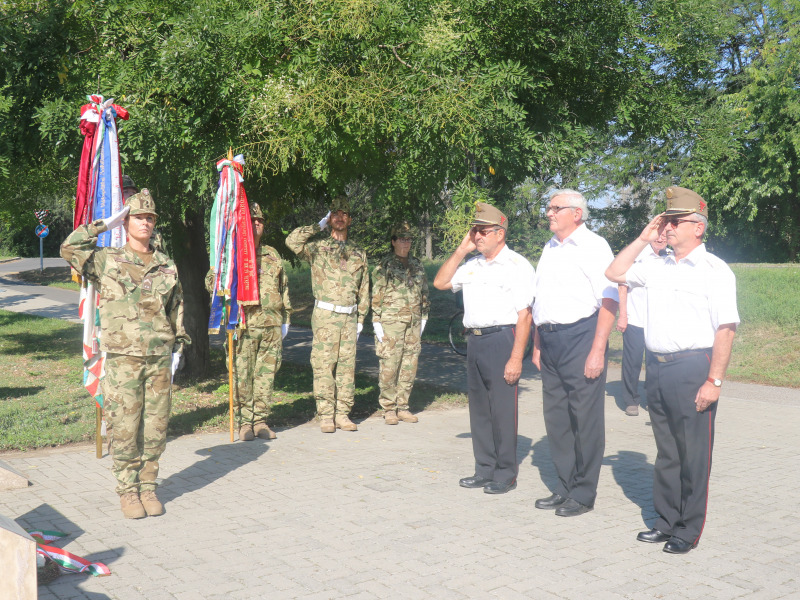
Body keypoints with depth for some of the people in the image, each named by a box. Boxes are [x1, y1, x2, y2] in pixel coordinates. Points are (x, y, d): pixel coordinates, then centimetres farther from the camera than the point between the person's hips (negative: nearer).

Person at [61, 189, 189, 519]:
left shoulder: (167, 266, 12)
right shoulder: (107, 261, 3)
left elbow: (177, 309, 18)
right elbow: (70, 249, -11)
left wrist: (177, 348, 12)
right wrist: (104, 224, -4)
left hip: (160, 360, 3)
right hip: (123, 359, -3)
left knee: (155, 428, 6)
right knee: (125, 429, 0)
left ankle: (148, 487, 19)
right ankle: (128, 491, 12)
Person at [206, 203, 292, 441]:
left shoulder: (272, 255, 17)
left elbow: (284, 289, 22)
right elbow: (211, 280, 1)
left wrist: (285, 319, 19)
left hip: (272, 325, 4)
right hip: (244, 325, -4)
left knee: (266, 373, 6)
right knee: (242, 375, -2)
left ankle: (260, 420, 14)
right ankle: (245, 422, 7)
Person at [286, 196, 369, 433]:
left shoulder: (358, 253, 15)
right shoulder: (318, 247, 4)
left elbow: (364, 289, 17)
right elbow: (292, 241, -14)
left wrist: (360, 319, 12)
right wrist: (319, 226, -3)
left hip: (349, 317, 4)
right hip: (325, 315, -4)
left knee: (347, 365, 5)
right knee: (324, 365, -4)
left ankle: (343, 414, 11)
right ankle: (326, 415, 2)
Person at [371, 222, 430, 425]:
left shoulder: (417, 266, 15)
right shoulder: (384, 266, -1)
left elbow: (424, 294, 21)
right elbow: (376, 296, -4)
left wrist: (423, 320, 16)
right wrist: (377, 324, -9)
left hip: (413, 324, 5)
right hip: (391, 323, -5)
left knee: (409, 368, 6)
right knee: (389, 367, -5)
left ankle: (402, 407, 15)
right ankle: (389, 409, 4)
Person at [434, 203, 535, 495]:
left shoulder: (516, 265, -6)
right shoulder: (472, 265, 16)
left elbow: (524, 315, -11)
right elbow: (440, 282, 16)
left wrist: (516, 358, -17)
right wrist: (462, 249, 9)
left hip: (502, 339, -7)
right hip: (474, 340, 7)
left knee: (502, 410, -3)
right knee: (479, 409, 12)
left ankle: (505, 474, 8)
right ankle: (485, 470, 22)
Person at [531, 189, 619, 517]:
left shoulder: (593, 246, -6)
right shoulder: (549, 248, 18)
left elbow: (609, 301, -14)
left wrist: (597, 350, -19)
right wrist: (537, 345, 17)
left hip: (580, 336, -8)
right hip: (550, 339, 8)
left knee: (585, 418, -1)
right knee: (556, 418, 12)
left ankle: (583, 494, 9)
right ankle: (564, 487, 23)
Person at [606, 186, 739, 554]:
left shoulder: (714, 270, -7)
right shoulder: (658, 267, 13)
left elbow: (726, 328, -12)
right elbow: (615, 273, 18)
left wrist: (714, 381, -17)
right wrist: (643, 239, 9)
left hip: (693, 368, -6)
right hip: (656, 368, 7)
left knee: (693, 455, 2)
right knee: (665, 452, 15)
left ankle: (688, 531, 13)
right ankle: (666, 522, 26)